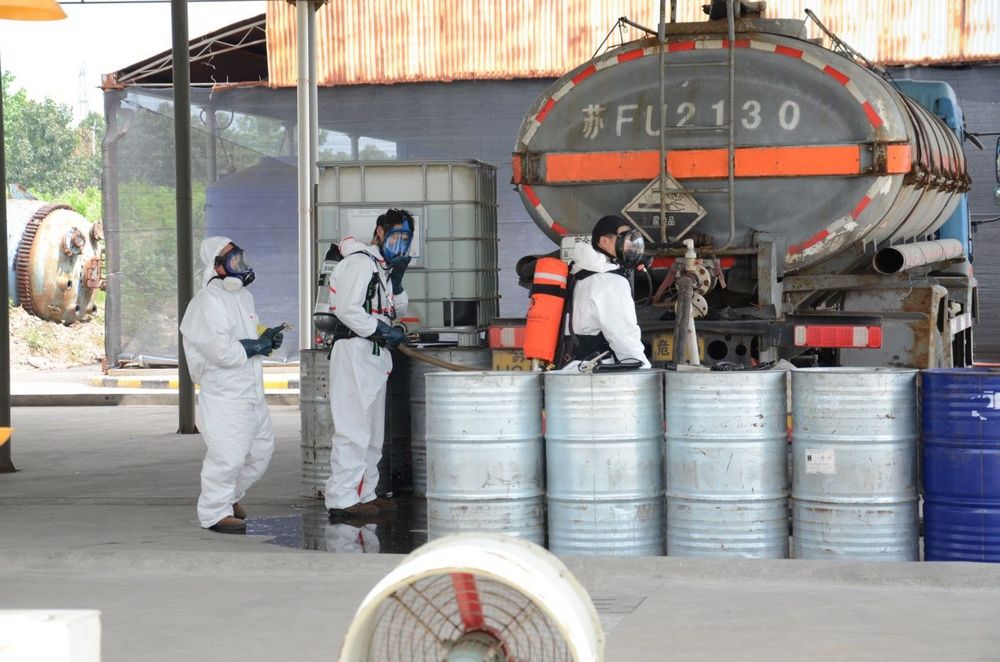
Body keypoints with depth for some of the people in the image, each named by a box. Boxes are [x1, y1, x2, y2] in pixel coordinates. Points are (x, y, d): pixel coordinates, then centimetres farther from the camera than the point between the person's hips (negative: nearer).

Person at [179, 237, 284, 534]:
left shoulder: (243, 296, 15)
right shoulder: (208, 300, -15)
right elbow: (220, 350, -24)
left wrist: (268, 337, 4)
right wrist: (258, 346, -13)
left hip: (251, 388, 9)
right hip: (223, 391, -9)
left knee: (261, 447, 16)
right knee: (228, 454, -10)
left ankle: (231, 496, 34)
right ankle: (215, 512, 3)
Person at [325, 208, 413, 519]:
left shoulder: (382, 266, 21)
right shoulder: (360, 262, -11)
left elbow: (397, 311, 24)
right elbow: (348, 309, -21)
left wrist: (397, 280, 9)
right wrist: (383, 331, -18)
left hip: (375, 354, 11)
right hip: (355, 351, -11)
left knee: (373, 431, 15)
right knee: (353, 429, -13)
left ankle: (365, 494, 23)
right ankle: (342, 499, -14)